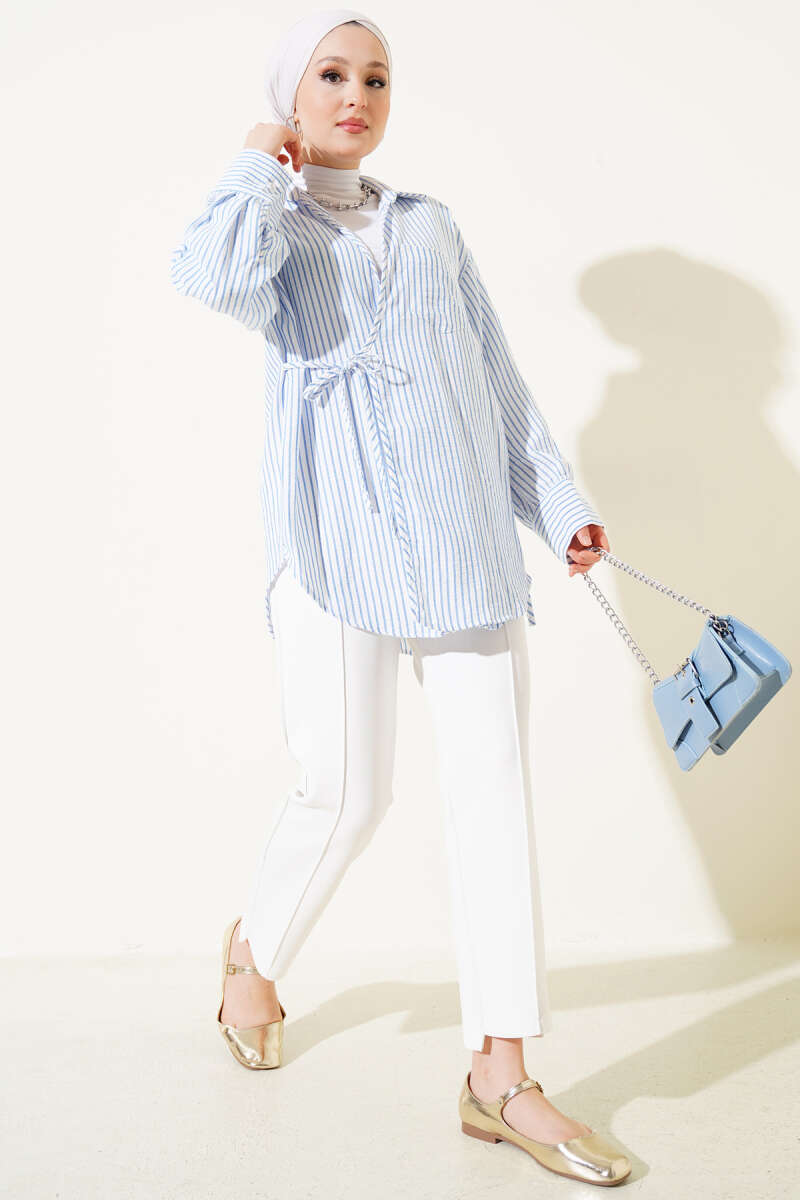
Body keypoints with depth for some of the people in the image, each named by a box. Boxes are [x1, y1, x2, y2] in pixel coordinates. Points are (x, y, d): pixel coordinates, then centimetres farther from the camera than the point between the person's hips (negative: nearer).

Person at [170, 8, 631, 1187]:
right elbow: (213, 275, -16)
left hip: (467, 531, 4)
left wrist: (559, 504, 16)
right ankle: (254, 952, 28)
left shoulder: (433, 226, 23)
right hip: (339, 532, -4)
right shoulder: (271, 229, 11)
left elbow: (500, 382, 22)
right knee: (348, 795, -5)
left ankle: (502, 1076, 5)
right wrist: (260, 164, 1)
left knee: (495, 787, -2)